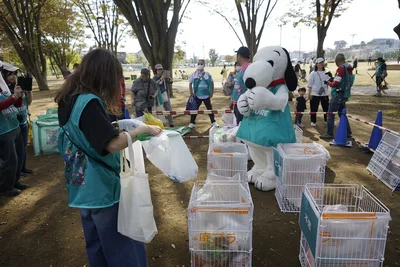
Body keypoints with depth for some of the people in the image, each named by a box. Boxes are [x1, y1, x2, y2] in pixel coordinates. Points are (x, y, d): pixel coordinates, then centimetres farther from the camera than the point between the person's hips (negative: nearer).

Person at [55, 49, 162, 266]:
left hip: (84, 186, 9)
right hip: (100, 187, -9)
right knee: (122, 247, 6)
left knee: (97, 244, 23)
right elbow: (113, 144, -28)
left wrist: (119, 127, 14)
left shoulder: (70, 99, 6)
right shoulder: (89, 102, -23)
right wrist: (143, 129, -16)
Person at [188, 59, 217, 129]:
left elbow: (212, 83, 9)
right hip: (197, 96, 0)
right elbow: (190, 84, 4)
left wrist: (212, 93, 5)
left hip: (206, 95, 1)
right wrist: (191, 94, -2)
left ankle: (213, 122, 22)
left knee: (209, 109, 11)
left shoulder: (208, 74, -1)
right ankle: (192, 123, 15)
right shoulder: (194, 74, -2)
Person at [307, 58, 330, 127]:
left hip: (324, 94, 4)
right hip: (315, 94, -4)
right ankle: (313, 121, 16)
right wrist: (309, 94, -9)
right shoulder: (313, 73, -5)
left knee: (326, 107, 10)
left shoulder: (326, 73, 7)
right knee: (314, 108, 2)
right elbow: (310, 85, -6)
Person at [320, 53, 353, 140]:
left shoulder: (341, 68, -16)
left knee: (331, 114, -2)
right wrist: (334, 79, 12)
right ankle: (348, 132, 22)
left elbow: (336, 83, -20)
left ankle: (330, 134, 1)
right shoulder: (349, 69, 10)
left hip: (338, 95, -9)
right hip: (345, 95, 9)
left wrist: (329, 82, -1)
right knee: (342, 114, 18)